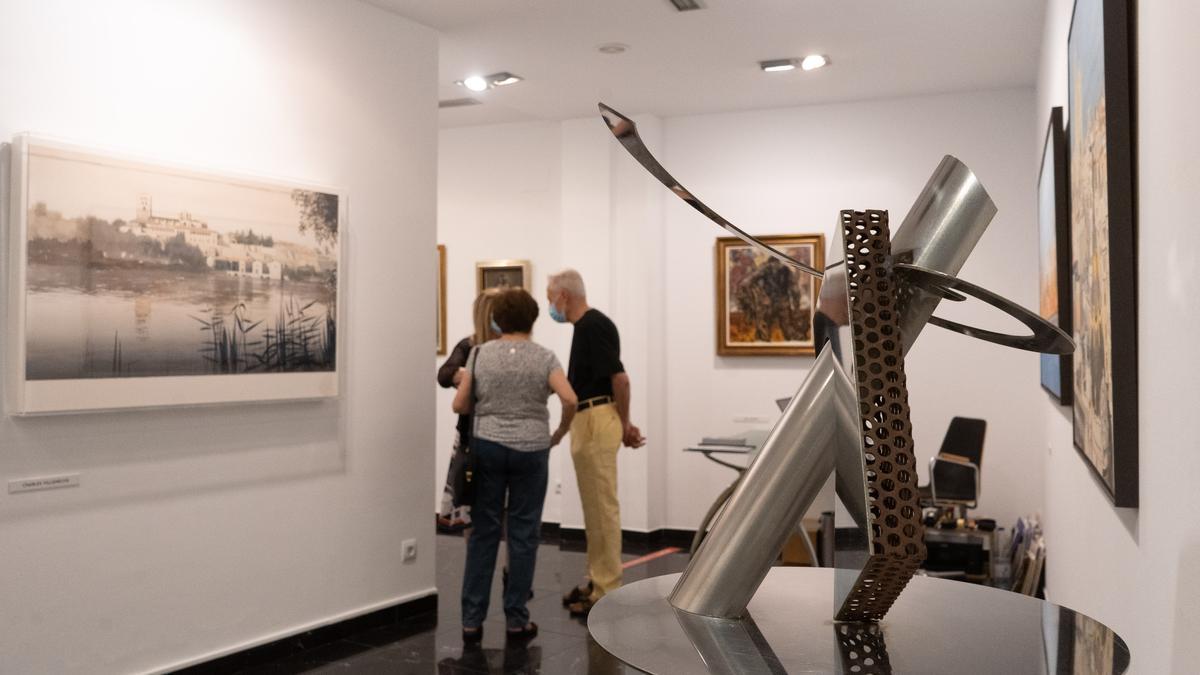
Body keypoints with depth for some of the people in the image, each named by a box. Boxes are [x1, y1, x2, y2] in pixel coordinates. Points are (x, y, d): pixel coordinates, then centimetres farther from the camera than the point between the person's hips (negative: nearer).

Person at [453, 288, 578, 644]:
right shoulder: (543, 356, -4)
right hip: (530, 450, -1)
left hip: (487, 446, 1)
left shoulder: (480, 353, 0)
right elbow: (570, 400, -16)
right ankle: (516, 619, 13)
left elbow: (459, 405, -1)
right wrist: (559, 433, 0)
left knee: (483, 531, 8)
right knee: (523, 534, 7)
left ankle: (471, 620, 9)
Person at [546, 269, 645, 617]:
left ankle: (608, 591, 3)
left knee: (602, 507, -4)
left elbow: (620, 379, -19)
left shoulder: (593, 325, -16)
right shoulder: (587, 325, 16)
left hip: (595, 424, -10)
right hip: (587, 423, 10)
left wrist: (624, 424, -5)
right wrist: (623, 424, 18)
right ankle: (598, 581, 23)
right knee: (594, 507, 14)